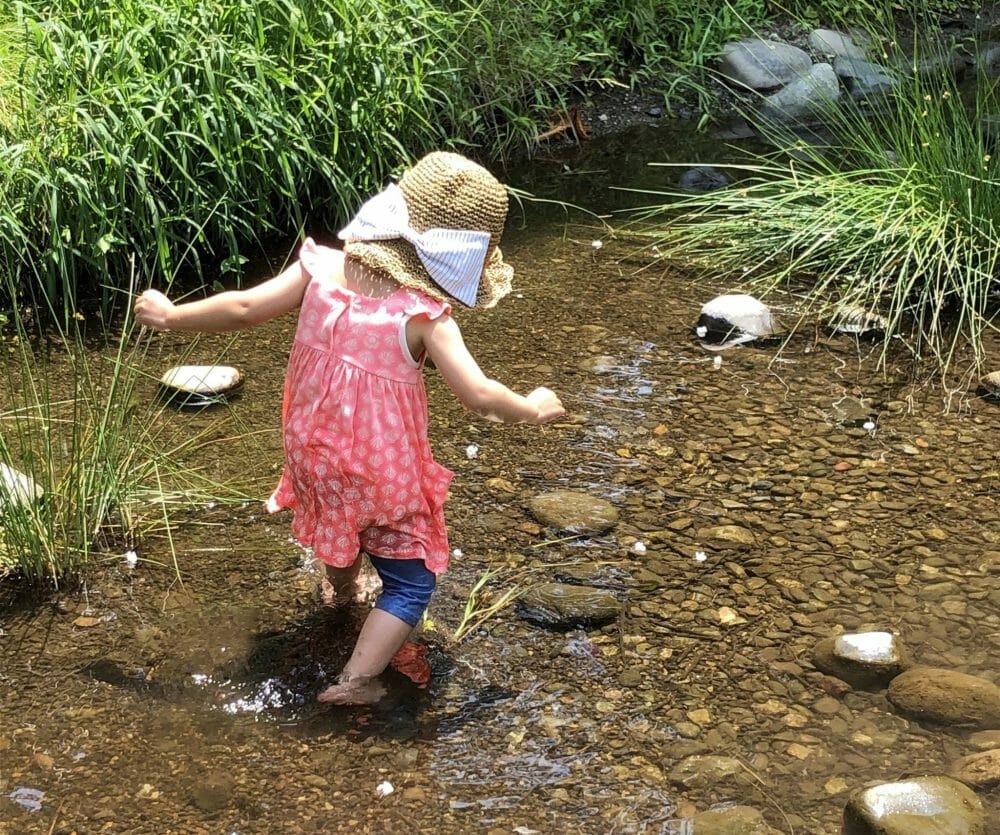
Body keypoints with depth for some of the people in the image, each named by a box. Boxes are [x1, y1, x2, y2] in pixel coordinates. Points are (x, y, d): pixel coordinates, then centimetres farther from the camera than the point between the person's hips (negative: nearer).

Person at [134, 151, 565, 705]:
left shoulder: (322, 269, -14)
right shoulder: (422, 314, -25)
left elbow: (244, 308, -11)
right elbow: (478, 395, -28)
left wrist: (172, 316, 3)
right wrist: (531, 409, -9)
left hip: (314, 455, 6)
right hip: (384, 473, -6)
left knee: (336, 515, 38)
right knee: (410, 581, 12)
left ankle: (341, 588, 65)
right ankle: (357, 679, 2)